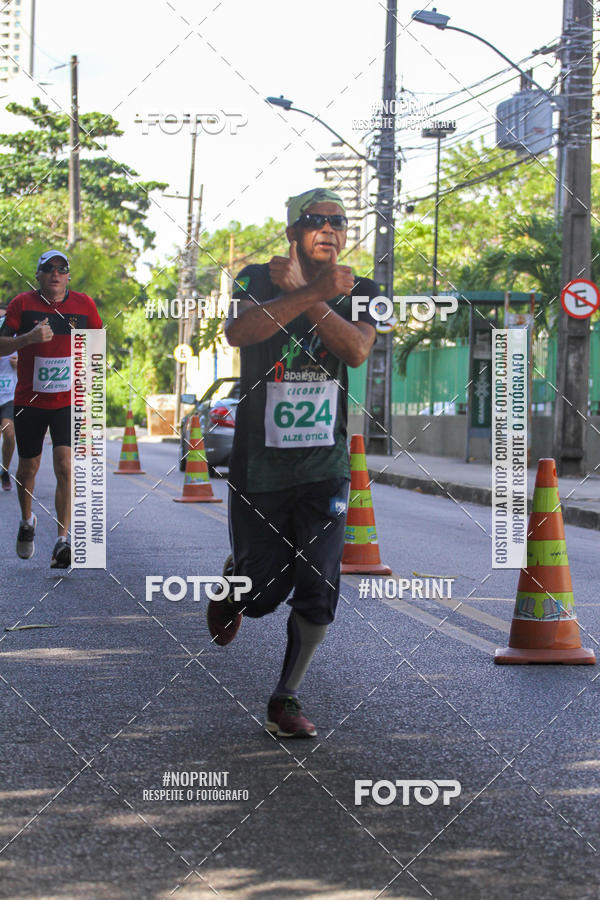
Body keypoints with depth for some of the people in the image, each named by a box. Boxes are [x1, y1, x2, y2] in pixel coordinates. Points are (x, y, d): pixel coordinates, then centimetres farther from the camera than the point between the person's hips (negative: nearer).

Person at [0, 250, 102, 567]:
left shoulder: (83, 305, 2)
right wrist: (28, 337, -24)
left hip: (69, 401, 0)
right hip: (29, 401, 1)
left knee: (65, 466, -15)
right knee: (28, 466, 12)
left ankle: (63, 540, -16)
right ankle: (27, 521, 40)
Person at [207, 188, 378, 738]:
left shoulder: (358, 293, 5)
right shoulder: (258, 280, -2)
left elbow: (357, 350, -16)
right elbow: (238, 331, -25)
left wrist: (301, 293, -18)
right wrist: (315, 291, -31)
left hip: (325, 467, 2)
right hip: (258, 462, -1)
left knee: (318, 591, -6)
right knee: (265, 589, 4)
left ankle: (286, 699, 10)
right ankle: (234, 581, 40)